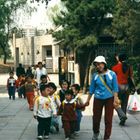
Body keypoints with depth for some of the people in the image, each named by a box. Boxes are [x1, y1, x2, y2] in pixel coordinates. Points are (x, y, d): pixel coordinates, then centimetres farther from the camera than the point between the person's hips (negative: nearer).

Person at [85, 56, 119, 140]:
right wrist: (88, 100, 10)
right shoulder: (95, 75, -1)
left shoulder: (112, 74, -6)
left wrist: (115, 99, -11)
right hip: (98, 99, 2)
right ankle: (96, 133, 34)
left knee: (108, 119, 2)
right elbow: (92, 89, 7)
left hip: (109, 99, -2)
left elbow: (115, 88, -4)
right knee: (96, 118, 7)